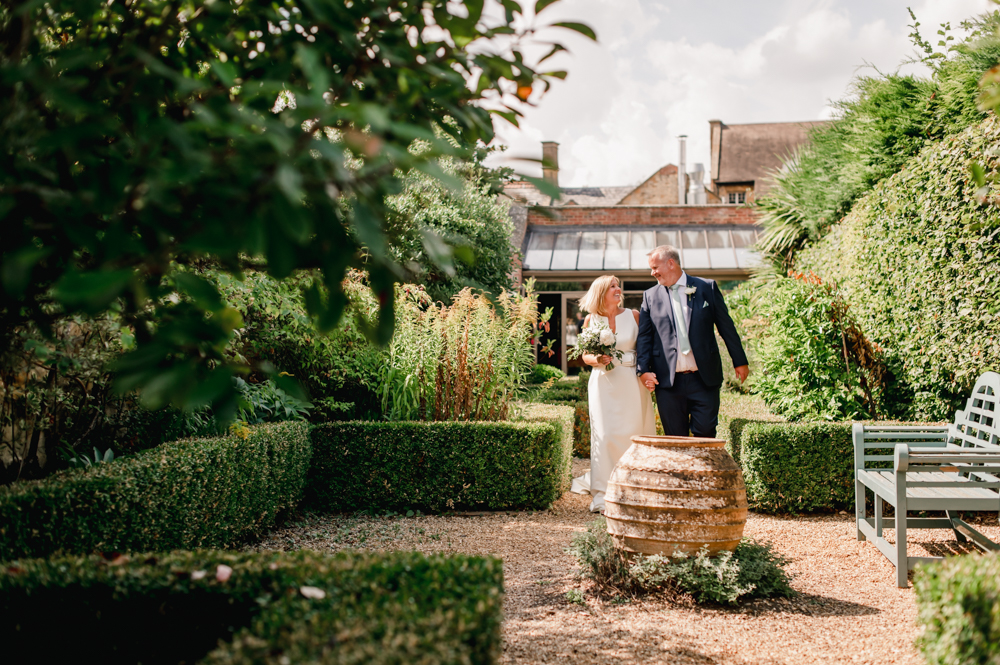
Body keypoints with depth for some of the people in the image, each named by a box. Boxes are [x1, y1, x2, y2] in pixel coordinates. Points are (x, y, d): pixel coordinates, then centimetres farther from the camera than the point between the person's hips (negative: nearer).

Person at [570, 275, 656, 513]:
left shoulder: (633, 316, 4)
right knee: (605, 435, -6)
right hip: (604, 383, -1)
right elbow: (586, 355, 9)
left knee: (633, 434, 2)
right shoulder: (591, 320, 5)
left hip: (631, 383, 1)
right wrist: (598, 360, -11)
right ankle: (602, 494, -2)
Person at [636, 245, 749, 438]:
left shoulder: (707, 288, 4)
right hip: (668, 380, 1)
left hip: (704, 379, -1)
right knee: (675, 439, 4)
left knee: (705, 432, -3)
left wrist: (740, 361, 7)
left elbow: (726, 326, 7)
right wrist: (643, 370, -5)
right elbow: (644, 336, 7)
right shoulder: (650, 296, 8)